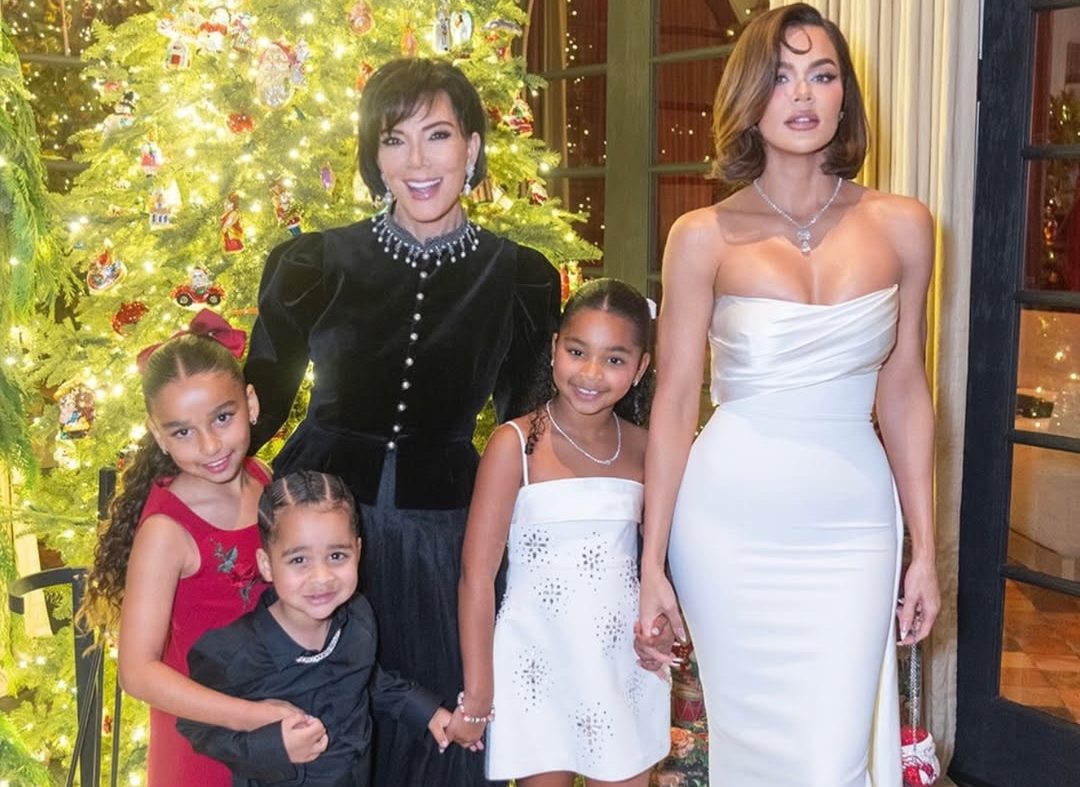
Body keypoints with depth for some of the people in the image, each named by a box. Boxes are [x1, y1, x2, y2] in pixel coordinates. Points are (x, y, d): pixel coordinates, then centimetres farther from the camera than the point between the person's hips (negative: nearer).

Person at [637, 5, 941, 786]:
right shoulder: (705, 237, -4)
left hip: (853, 525, 1)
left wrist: (925, 550, 7)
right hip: (729, 525, -1)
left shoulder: (902, 226, 1)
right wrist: (651, 564, -2)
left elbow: (903, 393, 7)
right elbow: (674, 404, -2)